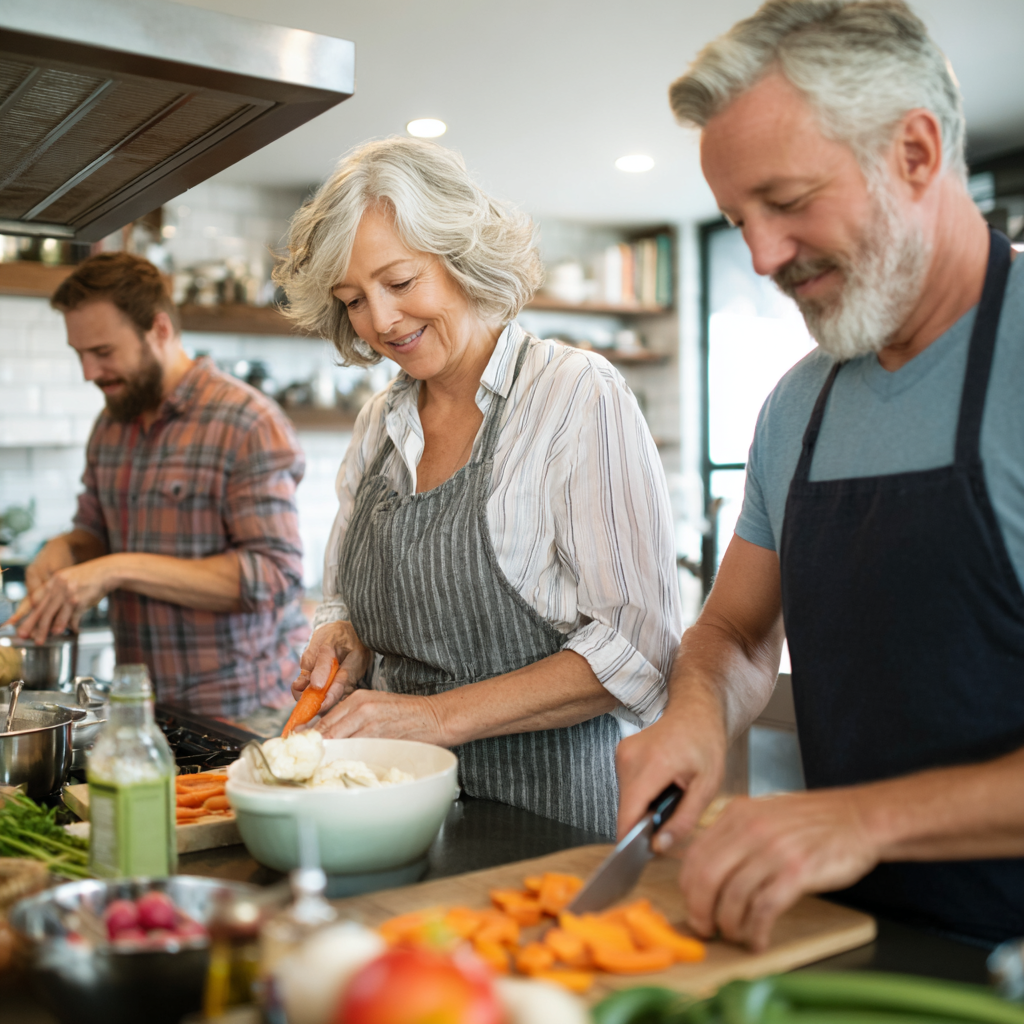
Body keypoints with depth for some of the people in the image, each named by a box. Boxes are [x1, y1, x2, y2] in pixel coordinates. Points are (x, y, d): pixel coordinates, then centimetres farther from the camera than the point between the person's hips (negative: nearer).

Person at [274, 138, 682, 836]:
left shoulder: (578, 396, -9)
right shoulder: (380, 424, 10)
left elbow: (637, 646, -15)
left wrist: (440, 715, -20)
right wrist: (342, 640, -3)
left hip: (547, 797, -5)